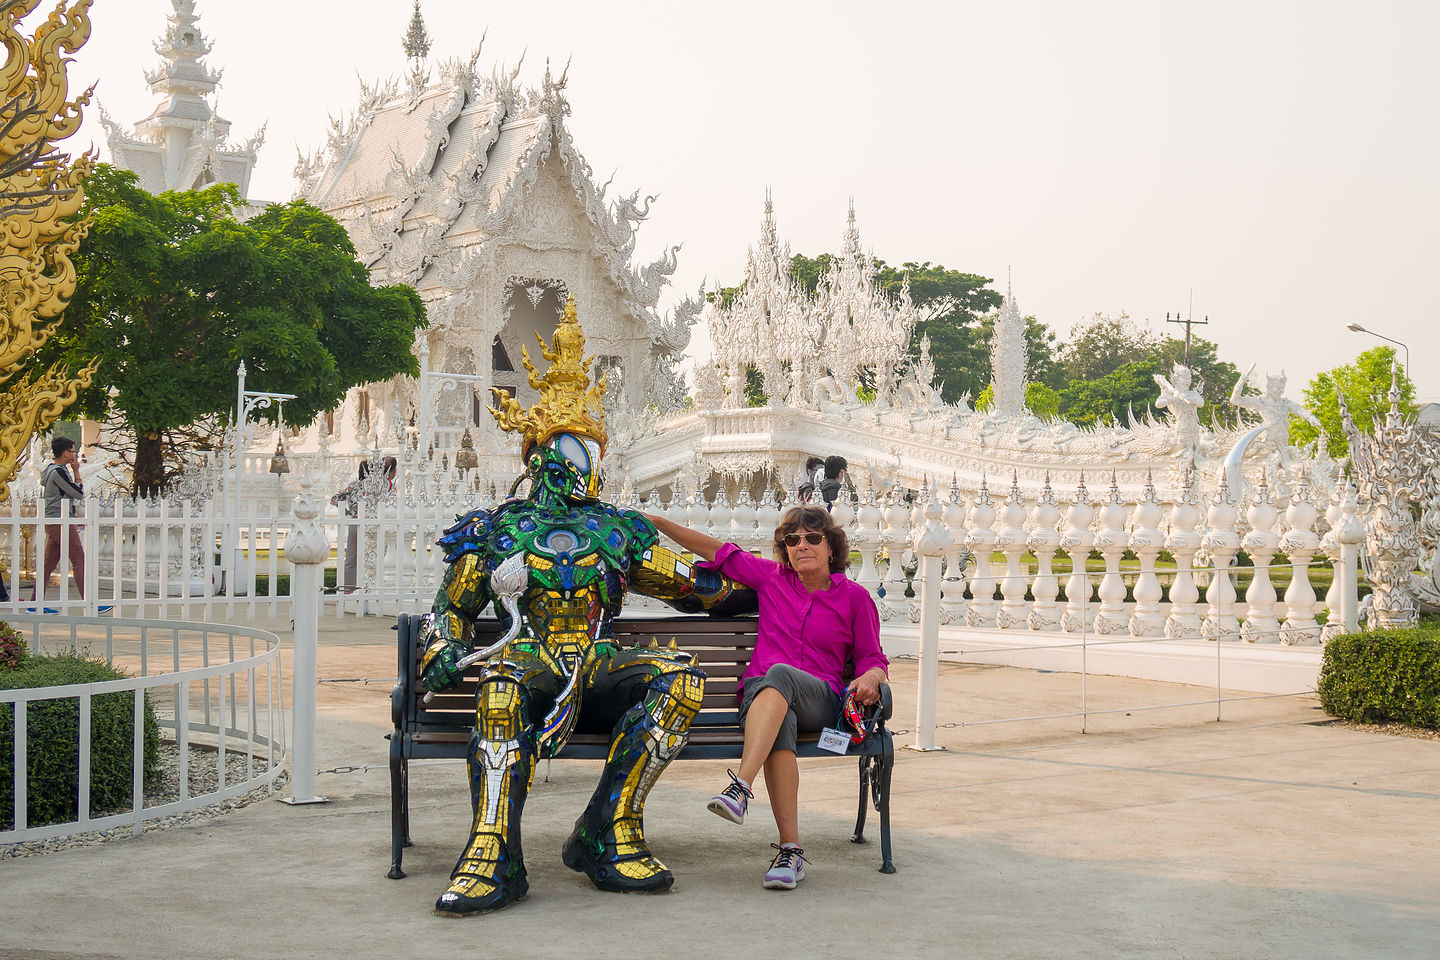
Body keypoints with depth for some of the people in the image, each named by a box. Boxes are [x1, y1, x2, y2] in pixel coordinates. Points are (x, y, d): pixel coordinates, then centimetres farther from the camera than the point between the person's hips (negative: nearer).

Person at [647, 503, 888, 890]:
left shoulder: (855, 597, 12)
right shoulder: (771, 577, 17)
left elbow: (871, 658, 15)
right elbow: (716, 551, 20)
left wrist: (870, 679, -9)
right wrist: (656, 522, 17)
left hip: (819, 701, -1)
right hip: (760, 694, 1)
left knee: (780, 674, -38)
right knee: (780, 728, -38)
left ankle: (740, 787, -54)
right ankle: (790, 850, -46)